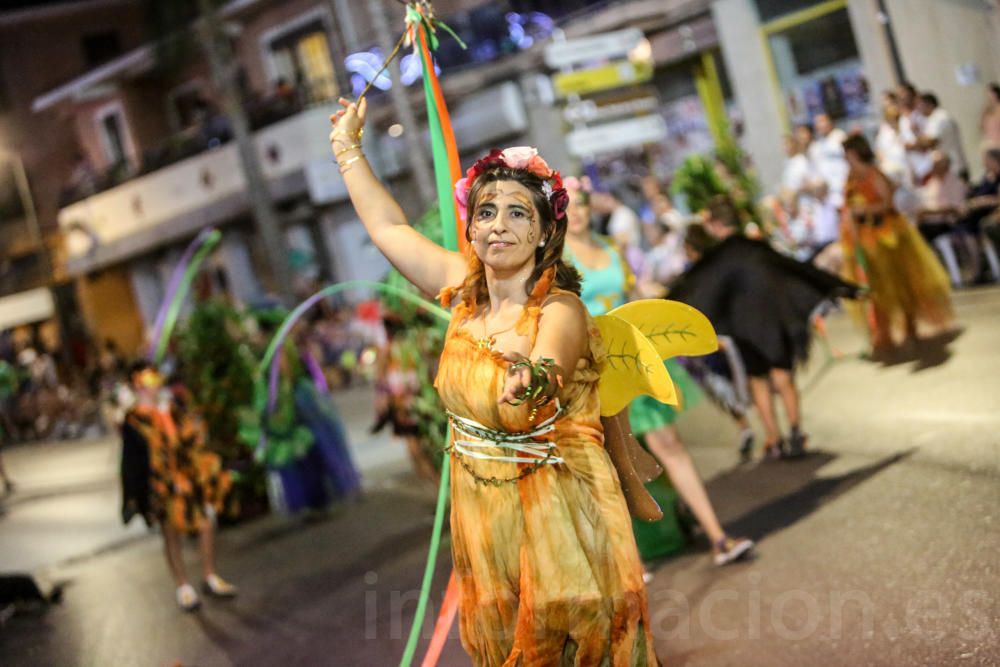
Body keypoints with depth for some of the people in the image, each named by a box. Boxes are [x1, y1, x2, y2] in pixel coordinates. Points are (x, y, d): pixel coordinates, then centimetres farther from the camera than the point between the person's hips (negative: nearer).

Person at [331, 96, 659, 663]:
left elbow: (525, 406, -40)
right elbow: (390, 227, 13)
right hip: (483, 516, 6)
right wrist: (348, 147, 21)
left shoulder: (561, 310, -19)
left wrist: (531, 382, -64)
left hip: (558, 516, -6)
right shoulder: (465, 286, -1)